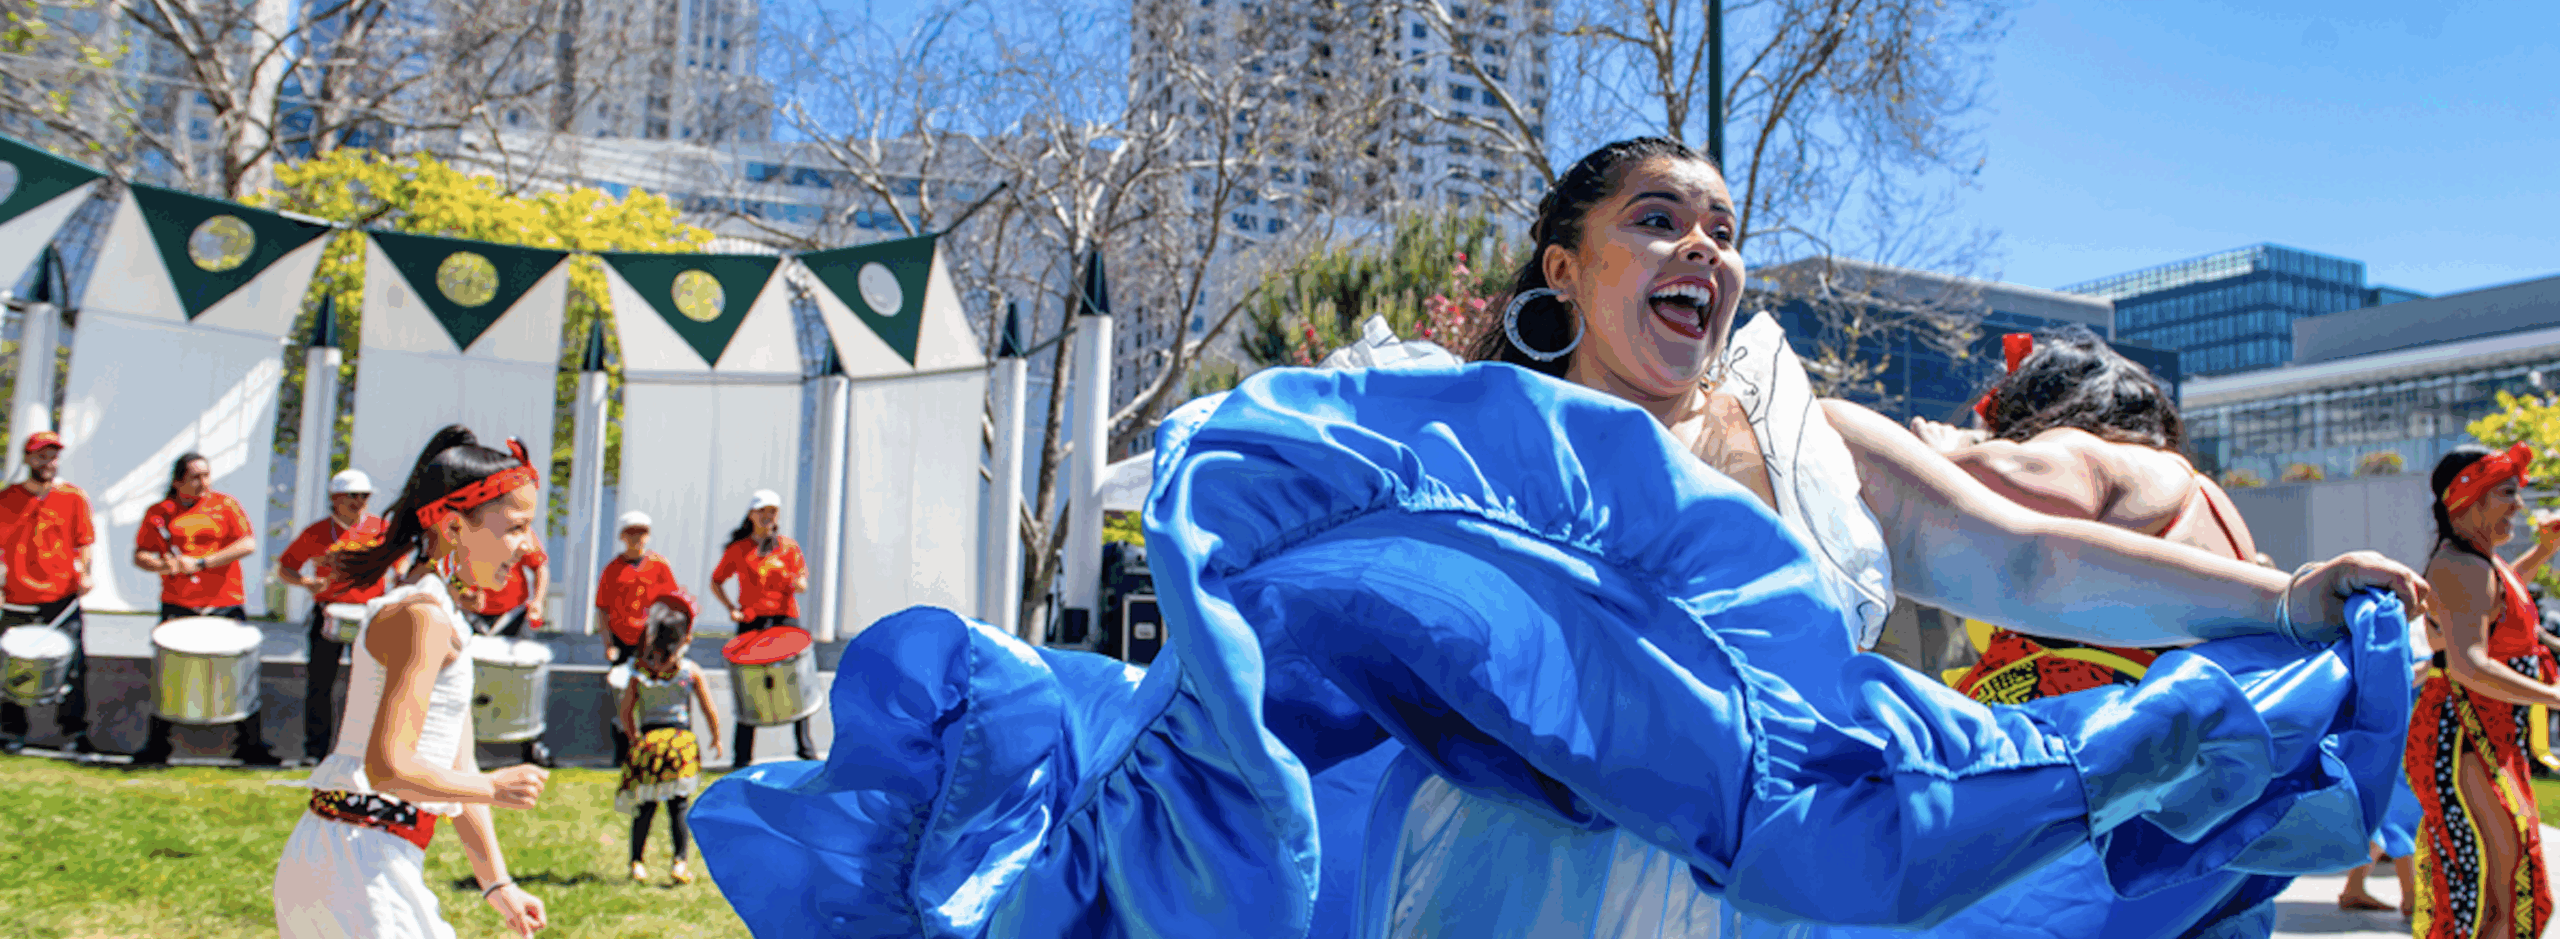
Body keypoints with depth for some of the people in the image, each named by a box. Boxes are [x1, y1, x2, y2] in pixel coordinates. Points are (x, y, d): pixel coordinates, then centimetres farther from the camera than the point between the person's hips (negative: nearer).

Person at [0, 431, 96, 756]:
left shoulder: (74, 498, 4)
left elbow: (83, 543, 7)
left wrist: (84, 573, -9)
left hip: (62, 599, -1)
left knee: (72, 668, -3)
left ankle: (74, 731, 6)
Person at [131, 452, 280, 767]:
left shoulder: (225, 505, 5)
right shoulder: (158, 513, 8)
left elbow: (248, 544, -7)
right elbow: (140, 554, 10)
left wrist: (201, 563, -13)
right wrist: (161, 565, -13)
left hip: (225, 604, -1)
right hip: (178, 607, 1)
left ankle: (251, 744, 8)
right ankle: (158, 745, 17)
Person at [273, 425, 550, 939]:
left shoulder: (444, 616, 15)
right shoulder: (422, 616, -16)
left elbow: (457, 768, 16)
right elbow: (388, 766, -23)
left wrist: (497, 884, 14)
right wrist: (493, 788, -10)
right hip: (361, 856, -10)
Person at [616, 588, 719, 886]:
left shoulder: (640, 672, 6)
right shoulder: (690, 670, 2)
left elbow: (626, 711, 7)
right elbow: (710, 711, 3)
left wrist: (635, 738, 22)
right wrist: (716, 739, 17)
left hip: (647, 740, 2)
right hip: (681, 739, -2)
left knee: (645, 806, 9)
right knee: (679, 805, -2)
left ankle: (637, 861, 7)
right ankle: (680, 861, -12)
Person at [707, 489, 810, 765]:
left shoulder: (788, 547, 10)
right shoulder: (737, 549, 9)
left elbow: (801, 584, 6)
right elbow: (716, 582, 16)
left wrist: (798, 583, -18)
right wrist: (731, 607, 1)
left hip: (785, 618, 0)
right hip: (751, 622, 0)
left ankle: (805, 745, 8)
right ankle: (744, 754, 4)